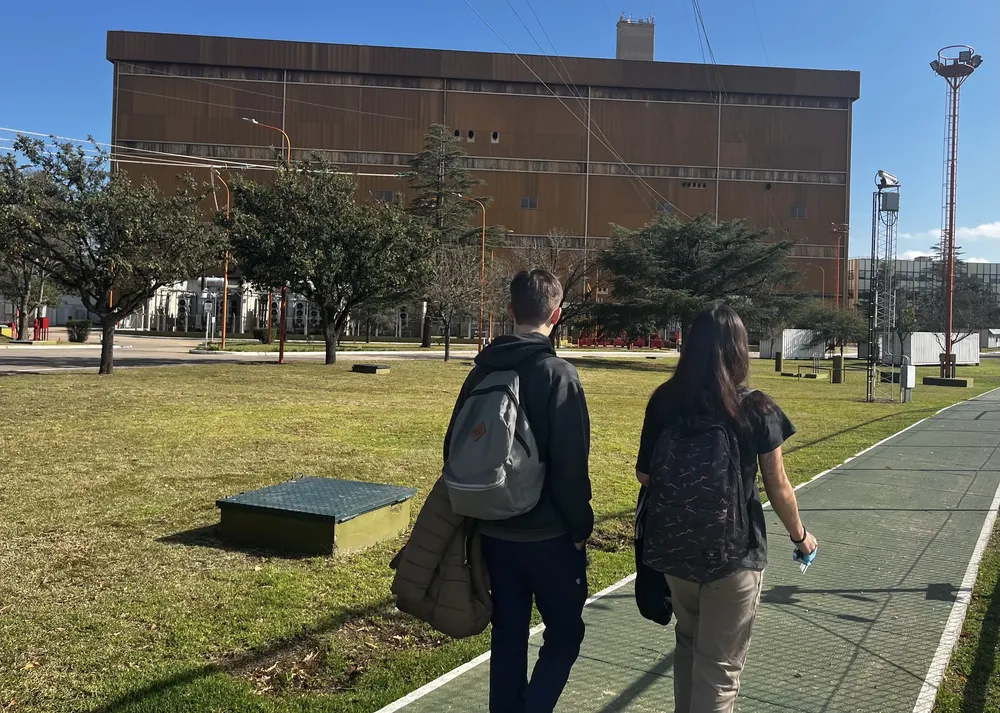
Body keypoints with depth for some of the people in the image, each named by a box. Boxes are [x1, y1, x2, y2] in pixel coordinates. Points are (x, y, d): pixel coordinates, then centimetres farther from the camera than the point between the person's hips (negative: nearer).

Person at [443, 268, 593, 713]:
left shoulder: (482, 371, 2)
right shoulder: (558, 375, -16)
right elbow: (571, 465, -18)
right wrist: (581, 527, -6)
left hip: (494, 531, 6)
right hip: (548, 534, -5)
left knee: (508, 634, 17)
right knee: (565, 632, 11)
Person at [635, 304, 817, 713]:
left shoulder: (664, 401, -5)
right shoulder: (755, 409, -12)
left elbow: (643, 475, 0)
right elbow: (778, 488, -5)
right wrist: (800, 536, 13)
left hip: (674, 549, 4)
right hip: (732, 554, -3)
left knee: (688, 645, 26)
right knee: (719, 667, 10)